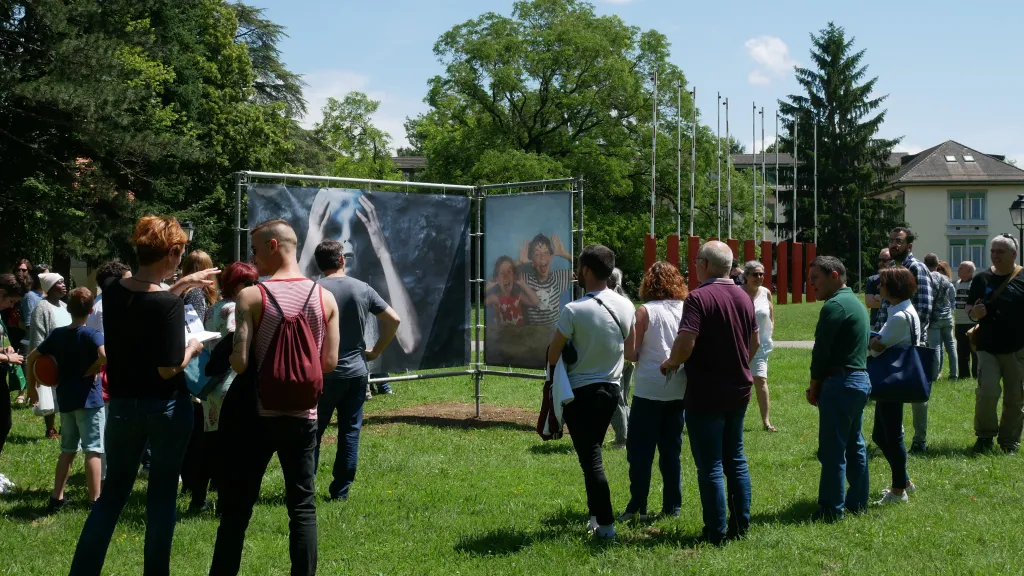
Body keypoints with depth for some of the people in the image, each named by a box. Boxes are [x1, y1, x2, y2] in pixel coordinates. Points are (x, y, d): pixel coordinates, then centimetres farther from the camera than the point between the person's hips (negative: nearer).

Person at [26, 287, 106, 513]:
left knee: (67, 450, 18)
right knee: (93, 450, -3)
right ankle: (95, 501, -3)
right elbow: (105, 357, -31)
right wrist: (92, 371, -13)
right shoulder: (91, 334, -12)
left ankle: (56, 498, 21)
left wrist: (32, 388, 18)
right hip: (89, 399, -6)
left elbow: (31, 358, 10)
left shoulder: (57, 334, 5)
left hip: (65, 399, 6)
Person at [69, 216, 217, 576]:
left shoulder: (112, 291, -1)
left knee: (113, 491, 15)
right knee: (162, 493, 9)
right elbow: (168, 369, -20)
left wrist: (184, 285, 18)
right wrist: (193, 347, -2)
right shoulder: (169, 305, -21)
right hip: (166, 408, -5)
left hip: (123, 406, 5)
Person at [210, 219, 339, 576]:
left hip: (258, 413, -3)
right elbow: (329, 363, 1)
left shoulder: (252, 296, -10)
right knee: (303, 506, 8)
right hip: (303, 415, 3)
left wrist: (229, 355, 7)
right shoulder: (325, 298, 0)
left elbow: (239, 363, -15)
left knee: (237, 505, 8)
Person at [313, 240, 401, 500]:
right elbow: (394, 319, 2)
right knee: (350, 432, 8)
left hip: (324, 373, -3)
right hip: (357, 371, 3)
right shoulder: (363, 289, 2)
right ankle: (341, 490, 11)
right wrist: (376, 351, 10)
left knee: (312, 432, 6)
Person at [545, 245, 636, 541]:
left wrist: (554, 373, 10)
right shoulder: (626, 306, -1)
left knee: (590, 458, -1)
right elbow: (630, 347, 12)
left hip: (580, 392, -6)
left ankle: (606, 525, 0)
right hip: (611, 388, 6)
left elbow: (553, 353, -11)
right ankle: (597, 515, 23)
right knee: (593, 453, 19)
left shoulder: (573, 310, -20)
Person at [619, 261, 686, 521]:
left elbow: (632, 354, -9)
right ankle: (672, 506, 14)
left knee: (640, 450, 2)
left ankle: (637, 507, 0)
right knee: (671, 450, 12)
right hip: (679, 390, 5)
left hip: (650, 389, -4)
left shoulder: (645, 311, -9)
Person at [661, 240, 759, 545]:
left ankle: (716, 532, 5)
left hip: (706, 393, -7)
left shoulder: (699, 297, -17)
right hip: (739, 391, 7)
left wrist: (672, 362, -7)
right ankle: (741, 525, 21)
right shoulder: (744, 298, 6)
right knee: (736, 459, 17)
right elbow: (755, 342, 14)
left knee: (710, 465, 1)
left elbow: (685, 343, -26)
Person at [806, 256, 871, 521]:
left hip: (840, 382, -11)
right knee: (854, 444, 16)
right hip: (861, 379, 11)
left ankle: (832, 508, -3)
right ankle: (857, 501, 22)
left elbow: (821, 350, -16)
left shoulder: (835, 306, -14)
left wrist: (814, 385, -2)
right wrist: (820, 383, 12)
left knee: (832, 449, -6)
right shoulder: (856, 303, 18)